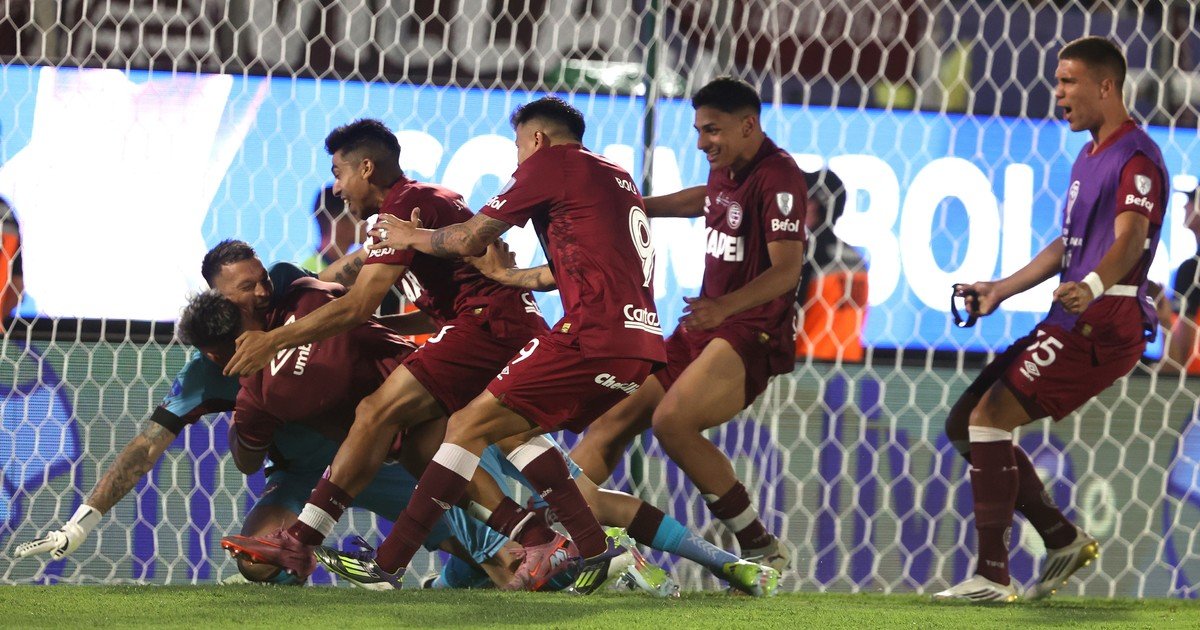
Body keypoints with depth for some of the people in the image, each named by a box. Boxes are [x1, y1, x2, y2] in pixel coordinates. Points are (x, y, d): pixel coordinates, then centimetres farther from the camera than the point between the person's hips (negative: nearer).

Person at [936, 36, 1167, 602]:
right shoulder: (1089, 157, 21)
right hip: (1072, 322, 10)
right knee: (965, 424, 9)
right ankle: (1064, 540, 12)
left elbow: (1128, 240, -29)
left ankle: (992, 575, -16)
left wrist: (1092, 286, -47)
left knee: (988, 417, -18)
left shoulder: (1135, 158, -12)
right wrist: (1000, 290, 31)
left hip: (1100, 323, -10)